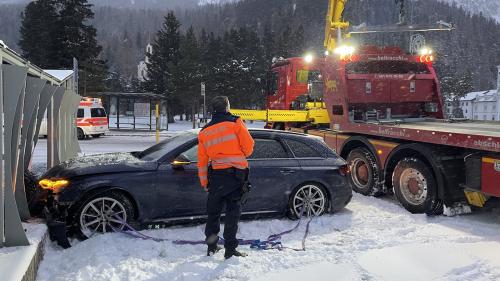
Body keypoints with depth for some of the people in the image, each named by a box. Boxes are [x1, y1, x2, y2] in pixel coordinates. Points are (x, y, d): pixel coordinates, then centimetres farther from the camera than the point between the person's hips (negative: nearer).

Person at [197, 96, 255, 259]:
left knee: (213, 211, 16)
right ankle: (230, 249, 3)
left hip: (216, 175, 3)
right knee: (233, 211, 3)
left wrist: (204, 182, 17)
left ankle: (211, 247, 22)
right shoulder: (235, 123, -3)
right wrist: (242, 156, 16)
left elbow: (202, 160, 10)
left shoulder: (204, 131, 9)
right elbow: (248, 146, -7)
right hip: (236, 173, -3)